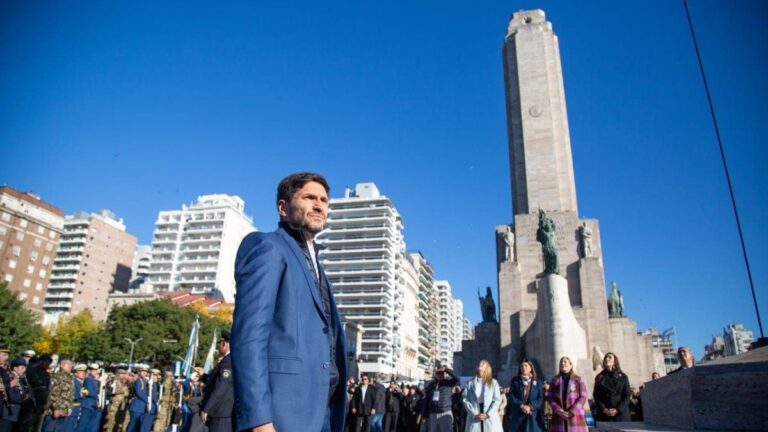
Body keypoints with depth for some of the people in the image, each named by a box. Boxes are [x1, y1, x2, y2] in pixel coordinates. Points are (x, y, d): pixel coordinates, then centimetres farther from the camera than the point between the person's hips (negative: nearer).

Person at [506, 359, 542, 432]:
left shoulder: (537, 382, 9)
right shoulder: (514, 380, 8)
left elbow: (541, 398, 2)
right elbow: (510, 396, -1)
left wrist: (530, 406, -13)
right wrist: (521, 406, -14)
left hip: (532, 416, 0)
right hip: (517, 416, 0)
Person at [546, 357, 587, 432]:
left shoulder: (578, 379, 6)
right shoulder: (555, 380, 12)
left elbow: (583, 396, -3)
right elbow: (549, 396, 7)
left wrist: (572, 412, -12)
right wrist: (558, 410, -10)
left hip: (575, 415, -2)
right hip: (559, 416, 2)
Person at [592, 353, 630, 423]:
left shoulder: (623, 377, 9)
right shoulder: (599, 378, 12)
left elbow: (627, 395, 3)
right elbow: (596, 396, 6)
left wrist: (618, 410, -10)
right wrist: (603, 409, -10)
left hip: (621, 413, 0)